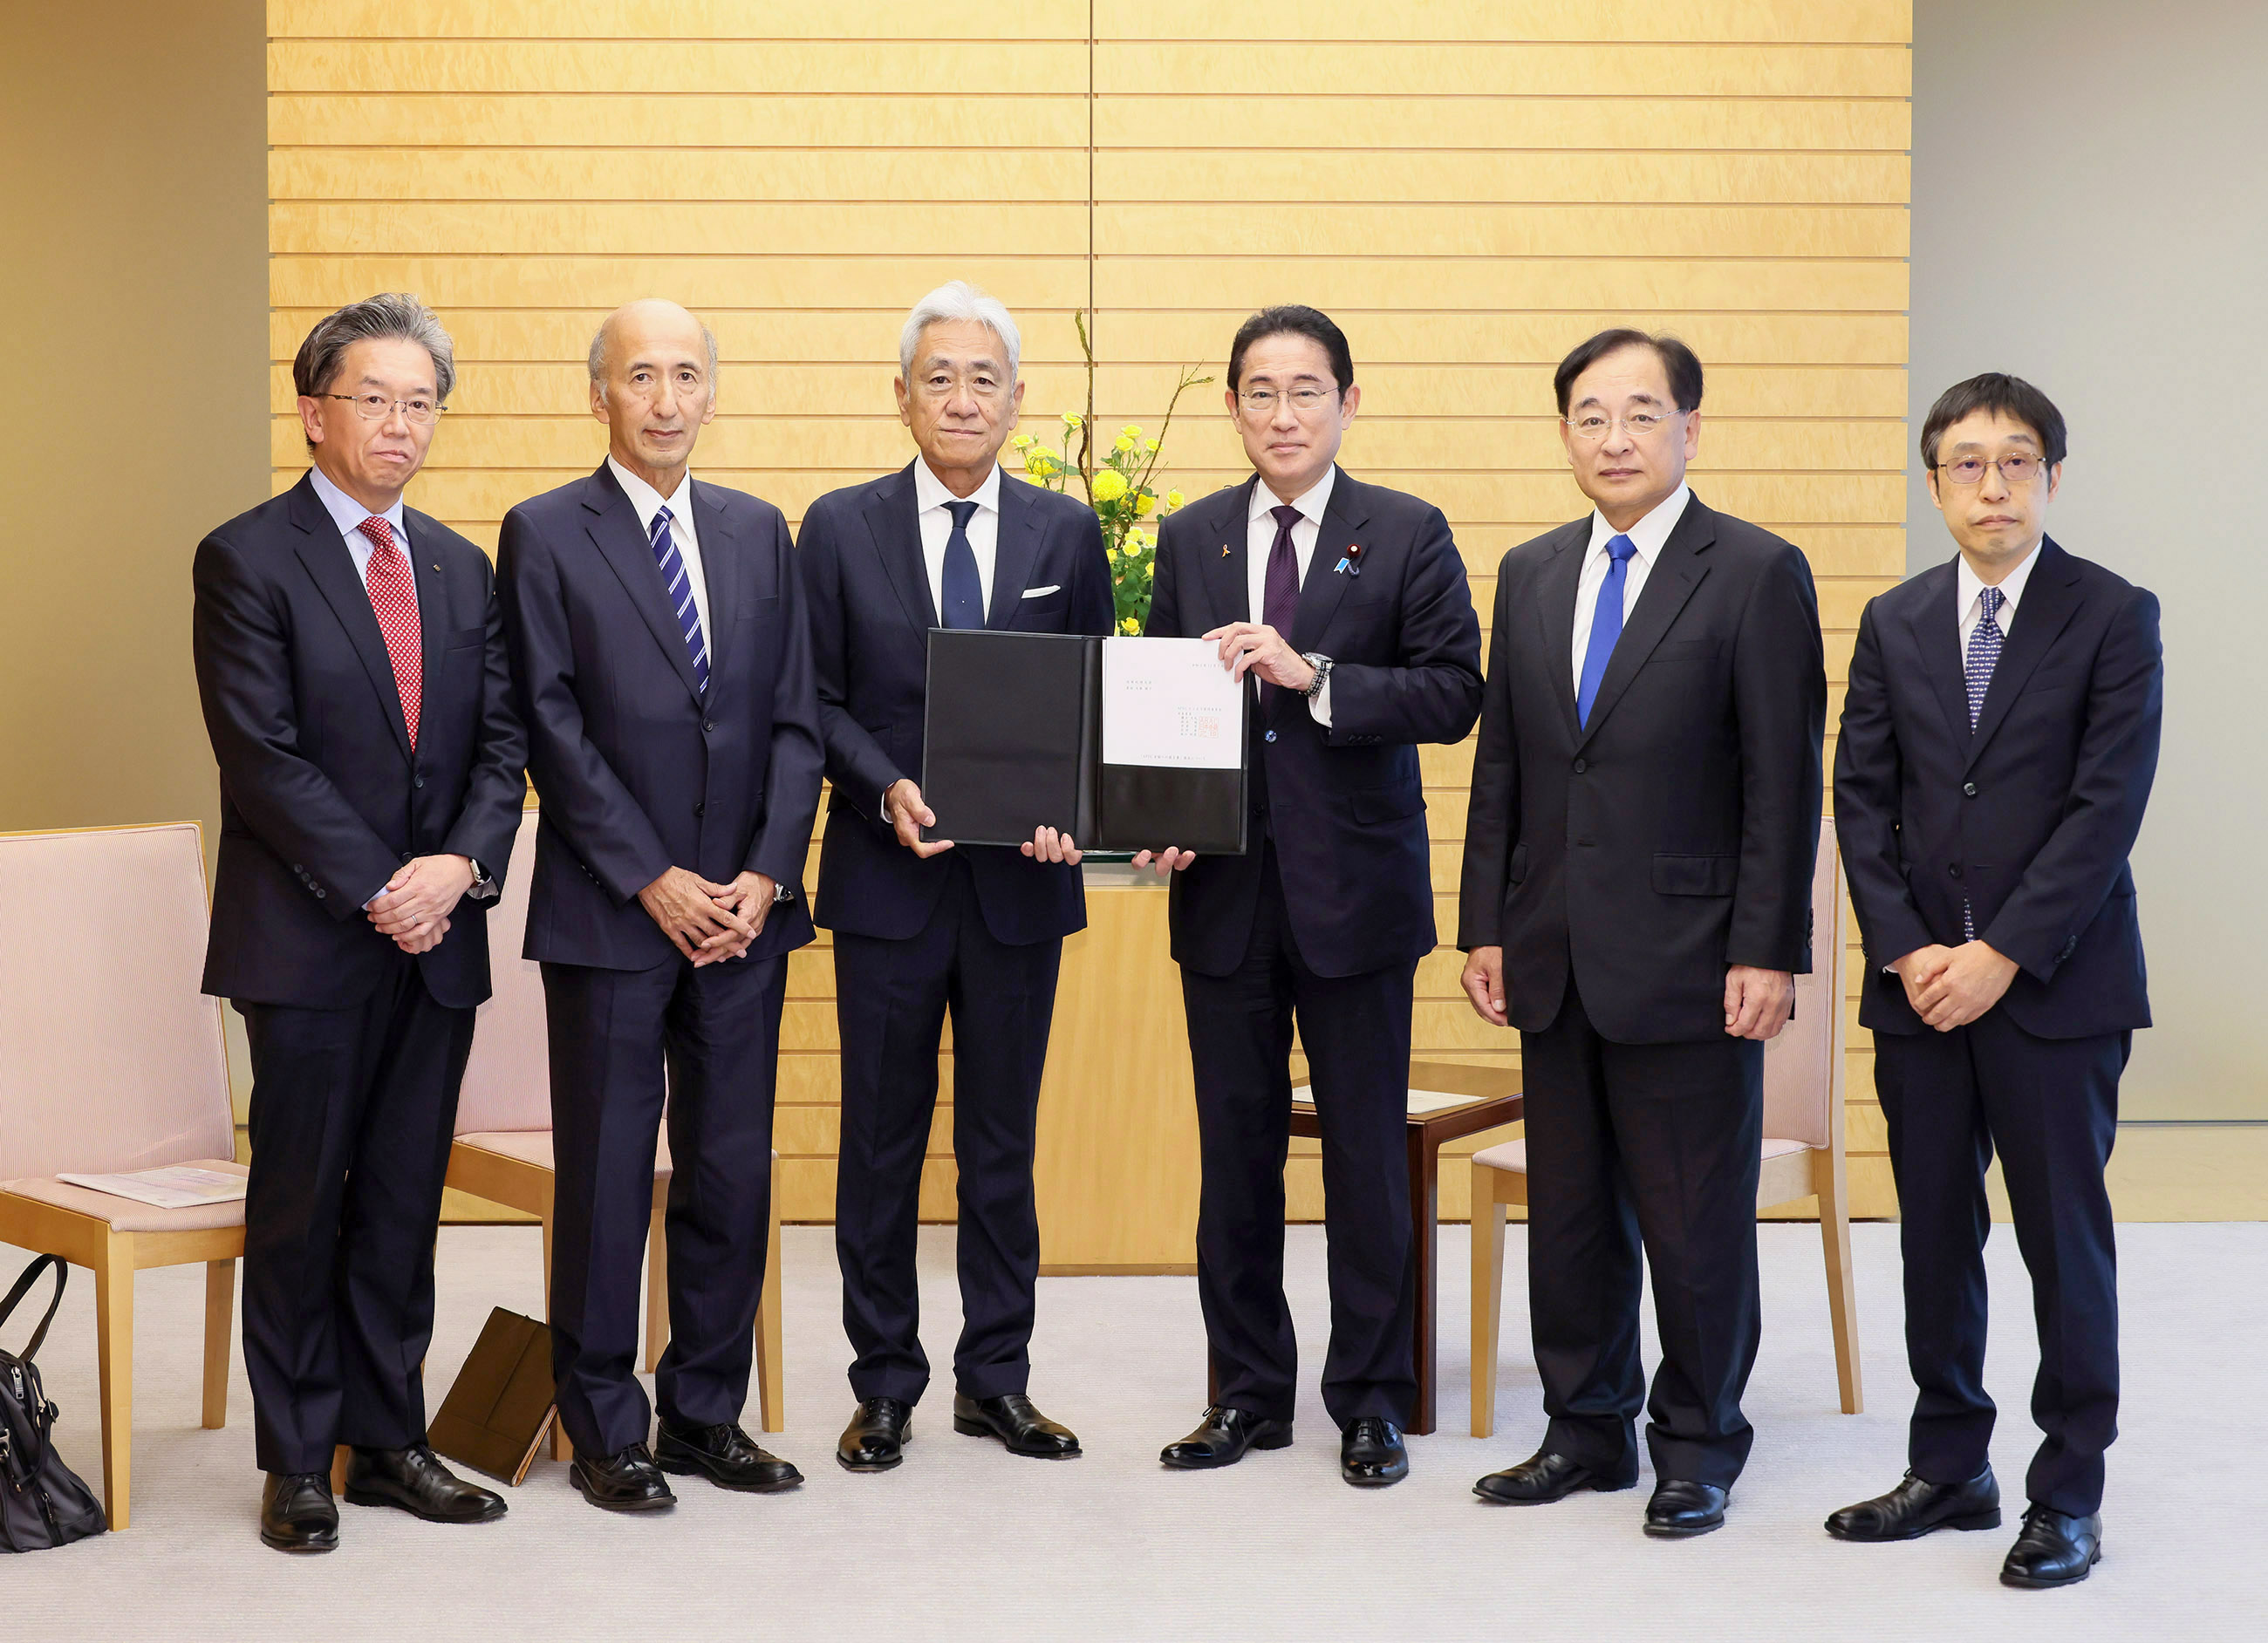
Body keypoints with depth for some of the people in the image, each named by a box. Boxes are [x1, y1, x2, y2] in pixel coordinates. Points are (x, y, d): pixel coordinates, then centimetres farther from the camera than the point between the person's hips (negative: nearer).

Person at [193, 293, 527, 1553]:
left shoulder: (462, 568, 13)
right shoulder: (246, 559, -5)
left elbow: (500, 742, 9)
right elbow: (262, 759, -12)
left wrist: (462, 864, -9)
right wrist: (379, 889, -16)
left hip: (438, 934, 5)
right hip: (307, 938, -5)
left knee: (404, 1202, 10)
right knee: (300, 1203, 3)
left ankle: (388, 1440, 20)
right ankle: (296, 1462, 13)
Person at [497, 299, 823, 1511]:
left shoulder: (759, 533, 12)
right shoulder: (545, 535, -1)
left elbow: (795, 721, 8)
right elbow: (553, 731, -7)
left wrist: (766, 874, -4)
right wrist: (654, 882, -12)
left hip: (743, 911, 4)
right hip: (609, 913, -4)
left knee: (733, 1171, 8)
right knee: (606, 1177, 2)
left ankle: (706, 1413, 20)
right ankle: (604, 1430, 13)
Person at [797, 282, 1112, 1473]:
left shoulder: (1065, 533, 6)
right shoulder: (840, 528, 2)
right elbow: (817, 700, 1)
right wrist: (886, 789, -16)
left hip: (1018, 880, 1)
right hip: (887, 878, -1)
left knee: (1004, 1136, 8)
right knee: (882, 1138, 5)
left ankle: (997, 1378, 20)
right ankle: (884, 1385, 16)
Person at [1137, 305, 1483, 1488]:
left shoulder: (1408, 536, 0)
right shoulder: (1190, 538, 10)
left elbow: (1453, 693, -9)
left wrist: (1312, 674, -20)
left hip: (1355, 888, -3)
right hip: (1225, 889, 3)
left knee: (1367, 1154, 3)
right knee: (1235, 1149, 9)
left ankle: (1371, 1401, 15)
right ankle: (1248, 1393, 21)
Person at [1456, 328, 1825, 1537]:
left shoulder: (1757, 574, -5)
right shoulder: (1531, 575, 12)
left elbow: (1785, 781, -8)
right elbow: (1501, 766, 14)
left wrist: (1768, 951, -12)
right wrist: (1485, 925, 9)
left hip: (1687, 958, -5)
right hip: (1555, 958, 5)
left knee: (1695, 1221, 2)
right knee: (1569, 1211, 13)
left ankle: (1696, 1450, 17)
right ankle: (1587, 1432, 26)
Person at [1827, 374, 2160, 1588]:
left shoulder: (2113, 617, -3)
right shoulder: (1894, 623, 9)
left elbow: (2106, 805, -10)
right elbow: (1862, 798, 6)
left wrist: (2001, 954, -15)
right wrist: (1904, 950, -6)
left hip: (2055, 985, -4)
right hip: (1919, 985, 4)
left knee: (2064, 1243, 2)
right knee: (1934, 1238, 10)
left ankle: (2068, 1497, 12)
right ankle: (1948, 1470, 22)